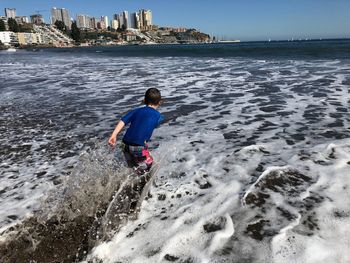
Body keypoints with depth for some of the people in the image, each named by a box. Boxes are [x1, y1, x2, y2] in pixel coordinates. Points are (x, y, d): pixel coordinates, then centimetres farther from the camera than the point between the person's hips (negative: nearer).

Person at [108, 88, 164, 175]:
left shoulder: (136, 110, 15)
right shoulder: (158, 116, 8)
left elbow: (123, 121, 3)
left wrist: (114, 135, -4)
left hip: (126, 145, 6)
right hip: (139, 146, -5)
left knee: (132, 167, 27)